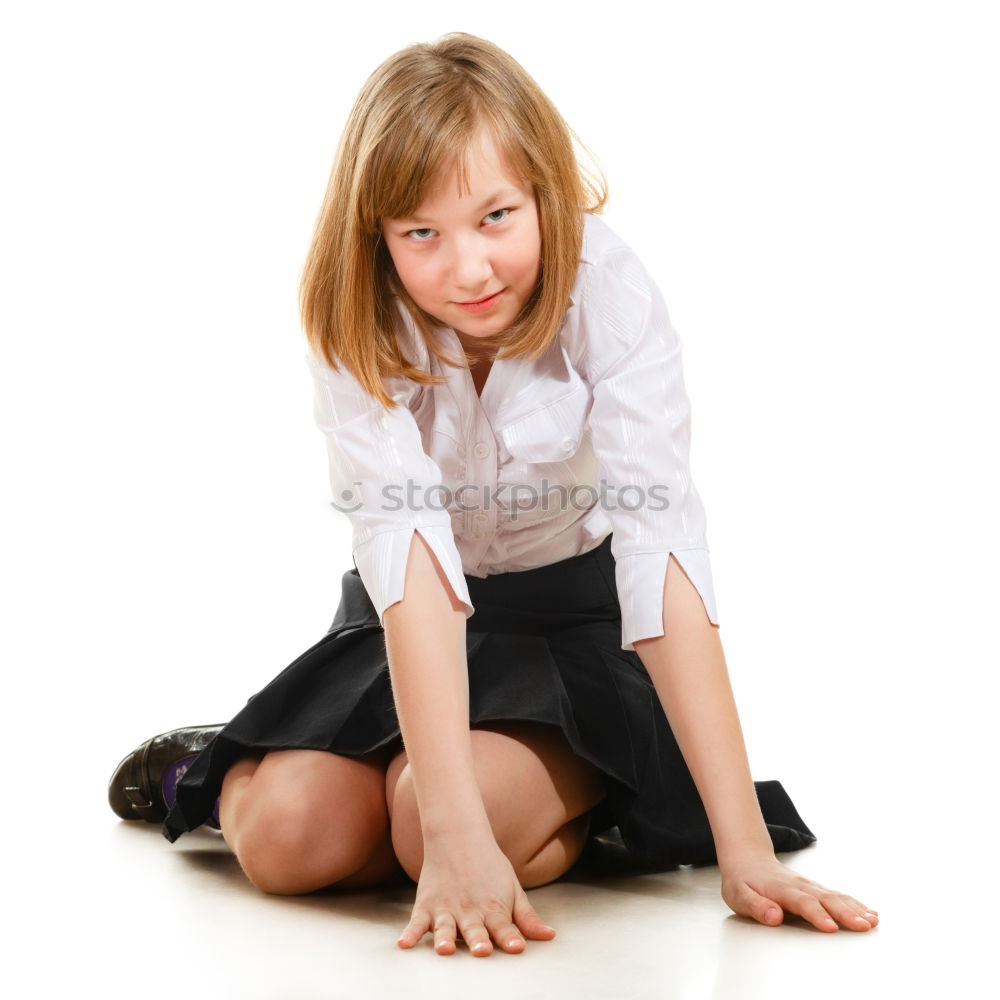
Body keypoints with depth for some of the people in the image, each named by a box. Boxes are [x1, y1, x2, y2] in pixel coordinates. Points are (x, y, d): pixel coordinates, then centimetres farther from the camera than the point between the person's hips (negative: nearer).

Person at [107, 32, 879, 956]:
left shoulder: (610, 294, -24)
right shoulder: (353, 324, -21)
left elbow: (663, 550, -32)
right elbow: (408, 550, -34)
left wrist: (744, 847, -37)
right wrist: (457, 831, -44)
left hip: (579, 612, -1)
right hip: (409, 625, 2)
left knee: (450, 813, -29)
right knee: (289, 835, -21)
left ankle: (585, 797, 5)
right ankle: (211, 773, 15)